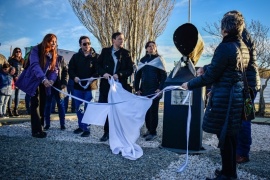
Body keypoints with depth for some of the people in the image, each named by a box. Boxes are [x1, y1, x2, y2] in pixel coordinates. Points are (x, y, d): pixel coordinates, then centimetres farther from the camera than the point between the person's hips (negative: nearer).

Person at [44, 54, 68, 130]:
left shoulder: (60, 58, 5)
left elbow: (65, 71, 4)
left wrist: (64, 83, -6)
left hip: (58, 85, 0)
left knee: (61, 104, 4)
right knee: (47, 105, 5)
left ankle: (62, 124, 12)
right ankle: (47, 124, 15)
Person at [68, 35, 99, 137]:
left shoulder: (95, 56, 1)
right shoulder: (76, 56, 9)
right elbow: (70, 69, 7)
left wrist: (93, 78, -22)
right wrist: (74, 77, -13)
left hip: (90, 87, -4)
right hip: (78, 86, 4)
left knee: (88, 108, -1)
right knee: (78, 108, 12)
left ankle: (86, 129, 6)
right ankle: (81, 126, 26)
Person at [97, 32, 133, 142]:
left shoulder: (126, 53, 6)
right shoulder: (105, 51, 8)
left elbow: (130, 69, 2)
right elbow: (98, 65, 7)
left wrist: (119, 75, -13)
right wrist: (103, 73, -12)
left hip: (120, 85, -1)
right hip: (106, 84, 1)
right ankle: (107, 132, 16)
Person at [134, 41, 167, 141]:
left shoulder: (158, 59, -1)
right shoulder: (142, 60, 11)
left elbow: (164, 75, -5)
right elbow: (138, 75, 13)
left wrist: (160, 88, -14)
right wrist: (137, 89, 5)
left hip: (155, 91, -4)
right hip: (144, 91, 5)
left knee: (153, 111, -4)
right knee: (146, 111, 8)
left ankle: (153, 132, 2)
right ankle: (149, 129, 21)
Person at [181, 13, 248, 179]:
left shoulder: (225, 47, -16)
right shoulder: (243, 47, 11)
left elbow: (211, 75, -16)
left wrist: (190, 85, -6)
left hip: (224, 97, -9)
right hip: (237, 94, 9)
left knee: (224, 136, 1)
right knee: (231, 135, 16)